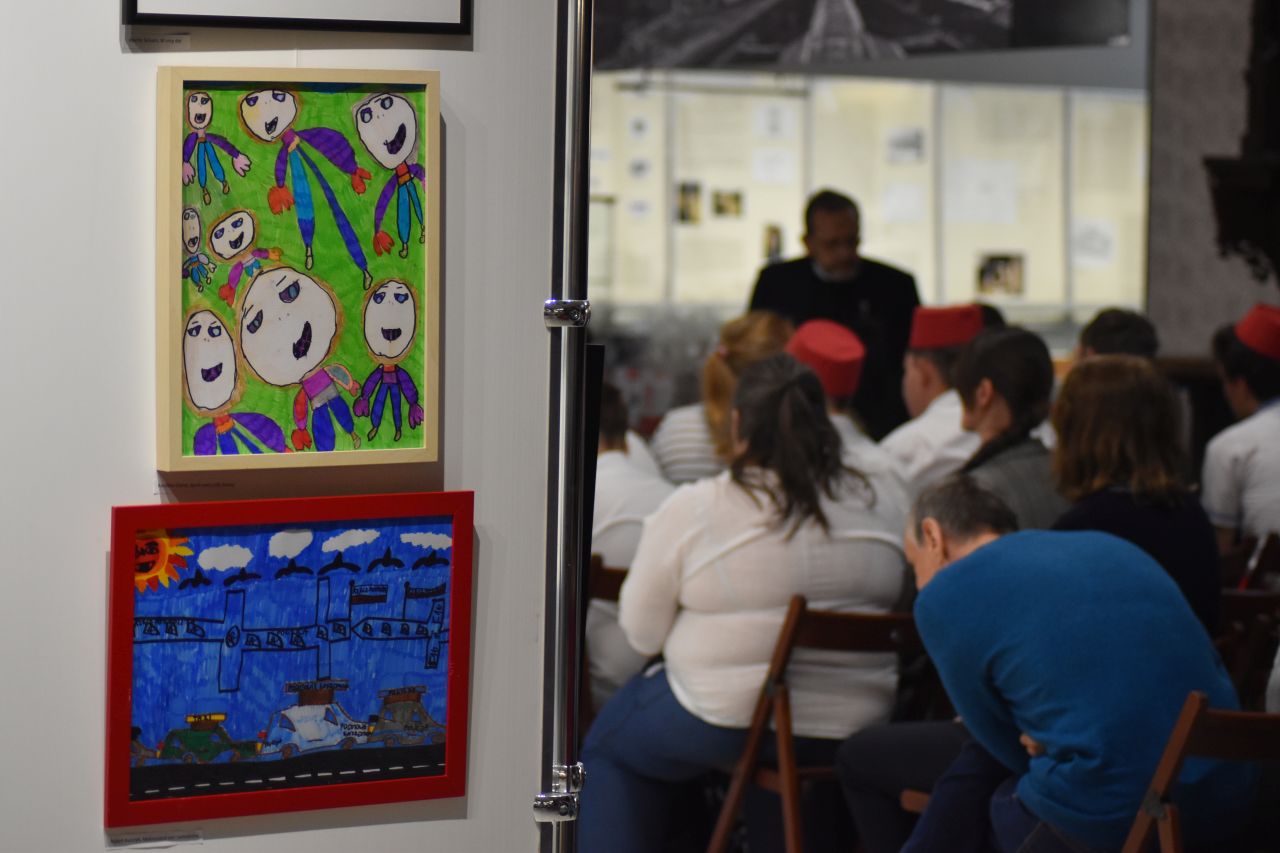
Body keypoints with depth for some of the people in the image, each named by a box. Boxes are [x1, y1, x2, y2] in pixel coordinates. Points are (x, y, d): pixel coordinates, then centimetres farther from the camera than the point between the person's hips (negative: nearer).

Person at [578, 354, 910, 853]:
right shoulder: (877, 503, 1)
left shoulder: (692, 510, -10)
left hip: (724, 725, -4)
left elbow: (642, 632, -4)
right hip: (851, 730, 4)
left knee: (610, 743, 22)